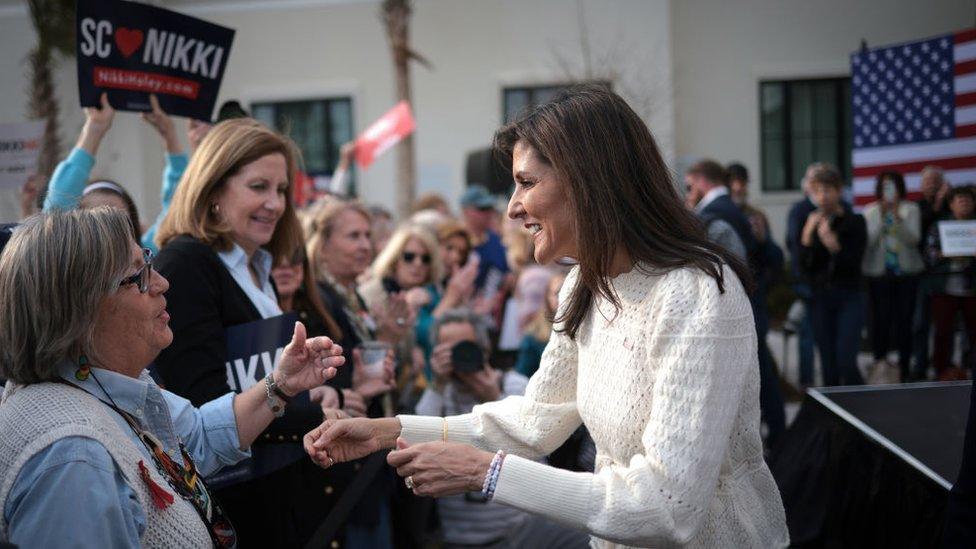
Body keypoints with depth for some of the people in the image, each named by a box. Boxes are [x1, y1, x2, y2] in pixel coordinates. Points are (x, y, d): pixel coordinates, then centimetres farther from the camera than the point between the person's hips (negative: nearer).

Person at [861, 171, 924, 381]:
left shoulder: (911, 209, 4)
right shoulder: (870, 211, 3)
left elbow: (914, 238, -7)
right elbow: (869, 241, -7)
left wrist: (898, 217, -19)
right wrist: (881, 216, -14)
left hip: (907, 271, 1)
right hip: (879, 272, 0)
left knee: (905, 318, -1)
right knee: (881, 316, -7)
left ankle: (904, 366, 6)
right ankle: (880, 358, 10)